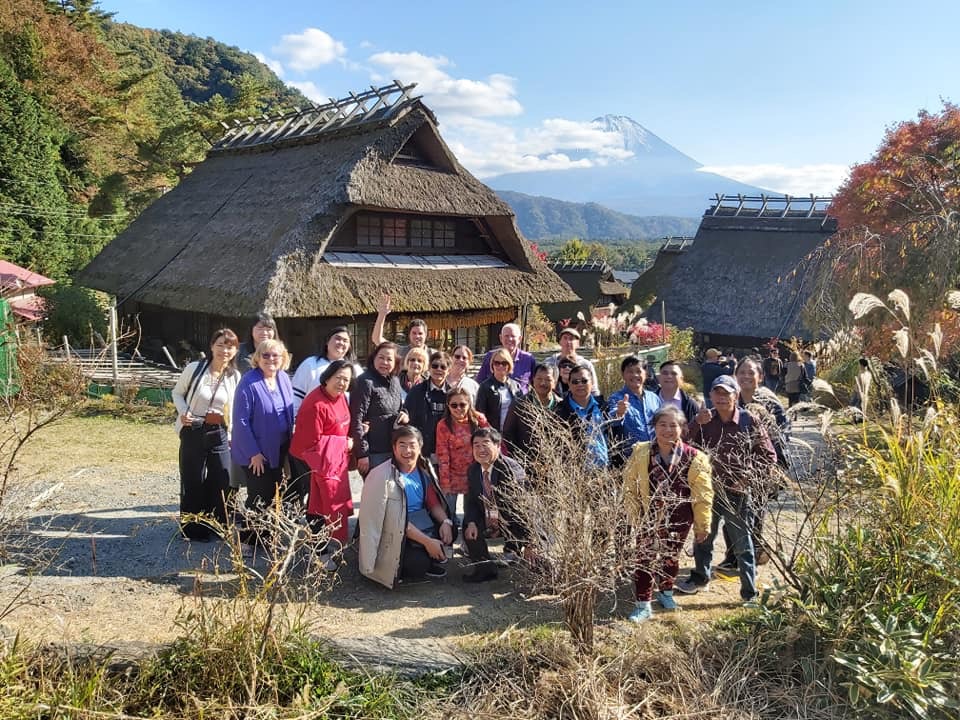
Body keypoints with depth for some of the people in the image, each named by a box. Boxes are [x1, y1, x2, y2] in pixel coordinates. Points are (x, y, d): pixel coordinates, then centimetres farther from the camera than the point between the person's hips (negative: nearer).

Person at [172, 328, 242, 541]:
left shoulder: (234, 376, 0)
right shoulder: (194, 368, -10)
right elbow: (177, 392, 2)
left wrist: (231, 434, 9)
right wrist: (183, 412, -15)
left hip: (220, 433, 3)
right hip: (193, 431, -3)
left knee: (222, 481, 6)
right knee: (193, 481, 4)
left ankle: (217, 527, 23)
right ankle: (193, 528, 18)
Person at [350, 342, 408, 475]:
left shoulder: (395, 381, 10)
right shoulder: (365, 382, -13)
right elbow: (356, 420, -16)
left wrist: (405, 415, 0)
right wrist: (362, 453, -18)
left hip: (394, 451, 7)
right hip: (373, 454, -7)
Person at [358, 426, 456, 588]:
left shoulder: (424, 469, 2)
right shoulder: (382, 477, -17)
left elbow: (434, 502, 8)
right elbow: (396, 520, -19)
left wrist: (445, 521, -14)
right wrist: (426, 541, -23)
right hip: (396, 535, -7)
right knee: (418, 566, -27)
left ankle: (431, 561, 10)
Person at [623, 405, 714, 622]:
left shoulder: (694, 458, -13)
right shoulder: (640, 453, -10)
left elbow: (703, 494, -5)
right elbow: (629, 486, 0)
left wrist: (702, 525, -2)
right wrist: (634, 515, -1)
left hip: (679, 519, 0)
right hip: (648, 517, 0)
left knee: (671, 557, 18)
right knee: (645, 559, 1)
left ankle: (666, 592, 44)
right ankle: (643, 604, 15)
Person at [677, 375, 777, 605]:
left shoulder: (748, 422, -9)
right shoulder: (705, 420, -2)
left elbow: (769, 456, -2)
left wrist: (750, 479, -11)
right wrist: (696, 424, -22)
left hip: (738, 493, -3)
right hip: (709, 489, 3)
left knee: (743, 545, 6)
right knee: (703, 537, 19)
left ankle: (750, 594, 18)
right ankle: (699, 578, 40)